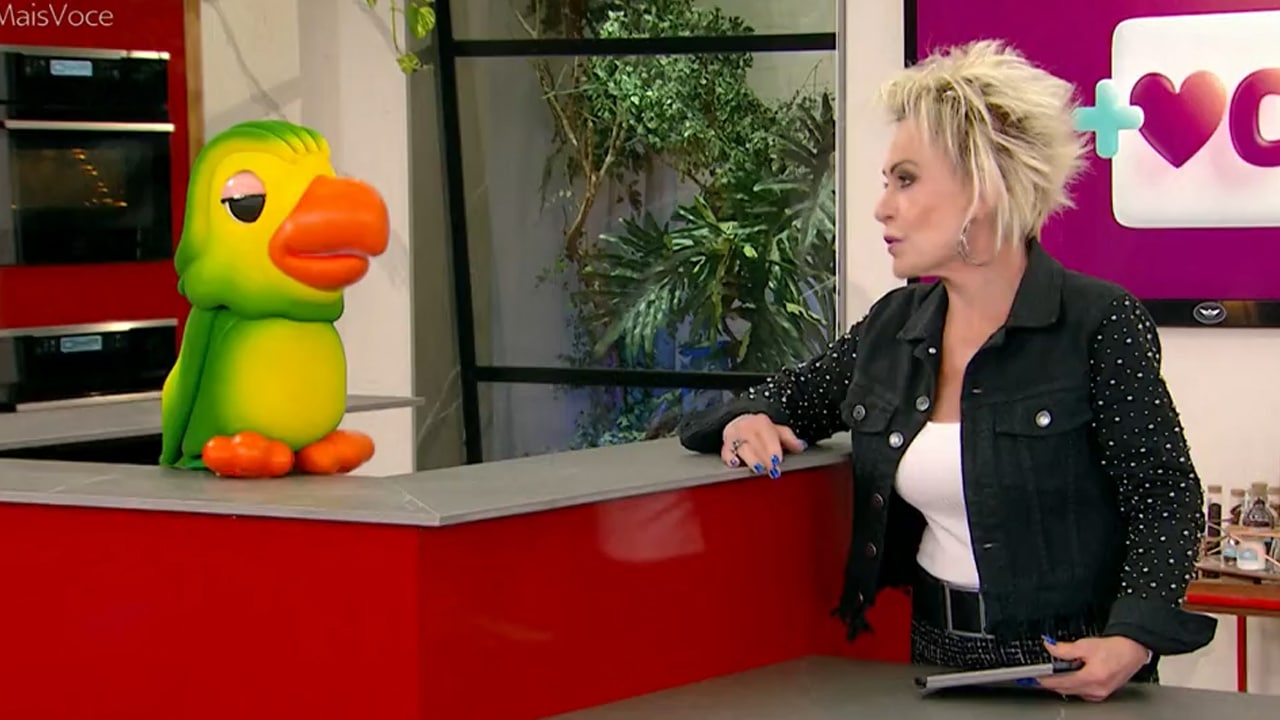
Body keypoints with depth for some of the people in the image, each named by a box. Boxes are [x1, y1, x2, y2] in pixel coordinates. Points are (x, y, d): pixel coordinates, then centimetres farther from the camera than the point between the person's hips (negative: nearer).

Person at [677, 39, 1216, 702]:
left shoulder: (1098, 325, -8)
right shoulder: (894, 325, 9)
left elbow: (1167, 498, -7)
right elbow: (789, 396, 24)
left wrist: (1132, 641, -21)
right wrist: (750, 422, 1)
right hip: (935, 655, 5)